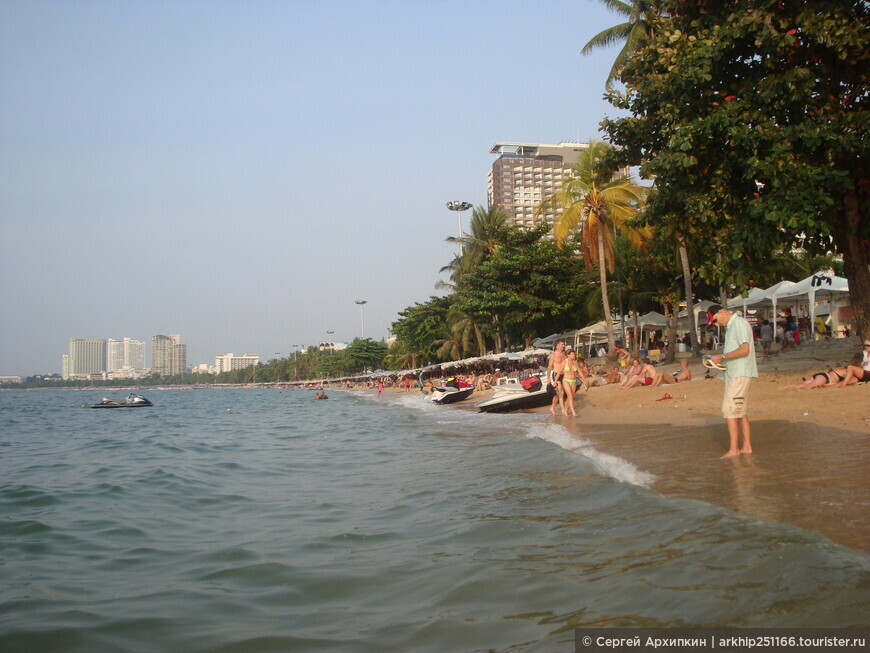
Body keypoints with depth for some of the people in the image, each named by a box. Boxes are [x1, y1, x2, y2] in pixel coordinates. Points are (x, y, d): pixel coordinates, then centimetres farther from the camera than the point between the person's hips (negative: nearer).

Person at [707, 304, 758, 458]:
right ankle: (747, 446, 19)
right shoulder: (730, 326, 18)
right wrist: (720, 357, 6)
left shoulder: (739, 323, -13)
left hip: (740, 374, -10)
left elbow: (744, 350, -22)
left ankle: (733, 449, -7)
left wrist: (722, 357, -17)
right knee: (740, 412, 13)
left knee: (729, 410, -10)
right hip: (734, 374, 10)